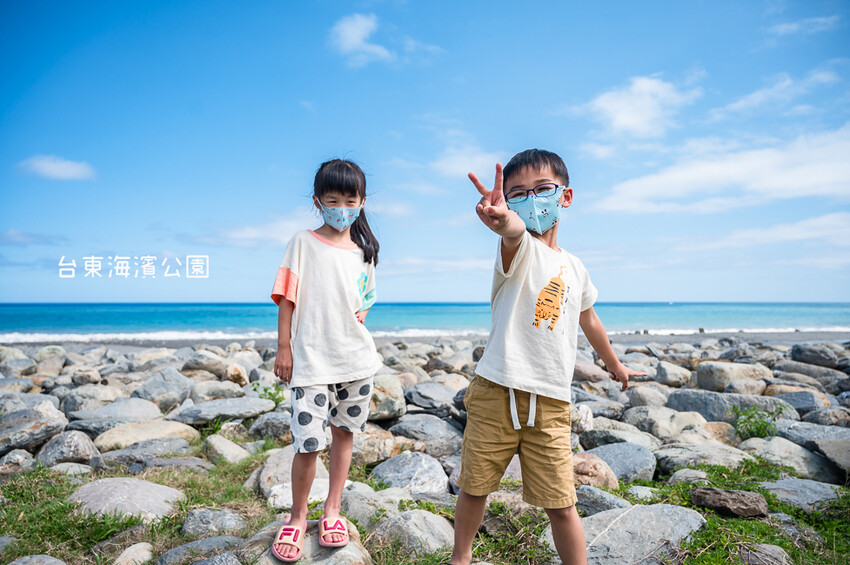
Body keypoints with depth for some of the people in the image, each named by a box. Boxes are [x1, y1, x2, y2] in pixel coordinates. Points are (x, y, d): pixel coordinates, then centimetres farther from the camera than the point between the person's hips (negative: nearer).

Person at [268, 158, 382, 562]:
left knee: (344, 433, 12)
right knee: (308, 443, -6)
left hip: (356, 358, 4)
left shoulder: (364, 250, 10)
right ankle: (297, 518, 18)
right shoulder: (303, 243, -1)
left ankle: (332, 511, 29)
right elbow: (286, 298, -3)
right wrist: (283, 347, -6)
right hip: (311, 360, -4)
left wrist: (361, 315, 0)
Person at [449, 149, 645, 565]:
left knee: (561, 504, 2)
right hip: (497, 392, -3)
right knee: (474, 488, 11)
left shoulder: (574, 268, 13)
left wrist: (615, 365, 42)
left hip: (550, 404, 3)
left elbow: (588, 319, 30)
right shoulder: (519, 247, -4)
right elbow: (515, 234, -31)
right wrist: (504, 221, -56)